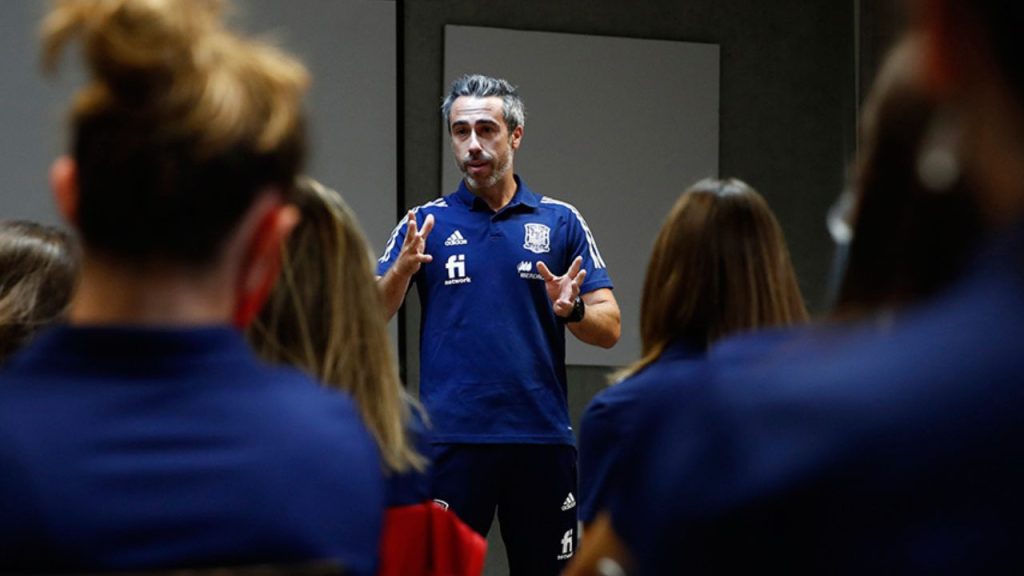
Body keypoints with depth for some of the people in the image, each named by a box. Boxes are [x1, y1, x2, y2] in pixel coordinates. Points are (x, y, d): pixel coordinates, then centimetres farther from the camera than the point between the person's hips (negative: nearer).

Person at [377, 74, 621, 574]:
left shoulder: (561, 222, 8)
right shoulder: (425, 223, 8)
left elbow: (609, 328, 5)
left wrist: (571, 309, -16)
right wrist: (402, 270, -20)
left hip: (542, 438, 1)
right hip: (451, 438, -1)